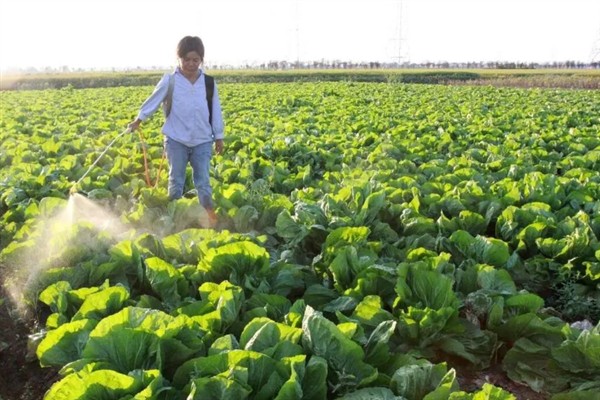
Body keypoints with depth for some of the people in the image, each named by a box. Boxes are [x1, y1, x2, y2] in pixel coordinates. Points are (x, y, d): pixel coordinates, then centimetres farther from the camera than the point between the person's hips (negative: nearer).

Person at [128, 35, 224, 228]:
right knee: (176, 180, 9)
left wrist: (219, 137, 7)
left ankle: (211, 218, 5)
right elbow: (154, 101, 6)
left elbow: (216, 111, 6)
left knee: (203, 181, 1)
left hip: (203, 141, 1)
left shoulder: (208, 83, 1)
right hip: (176, 140, 0)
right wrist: (138, 120, 6)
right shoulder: (170, 81, -4)